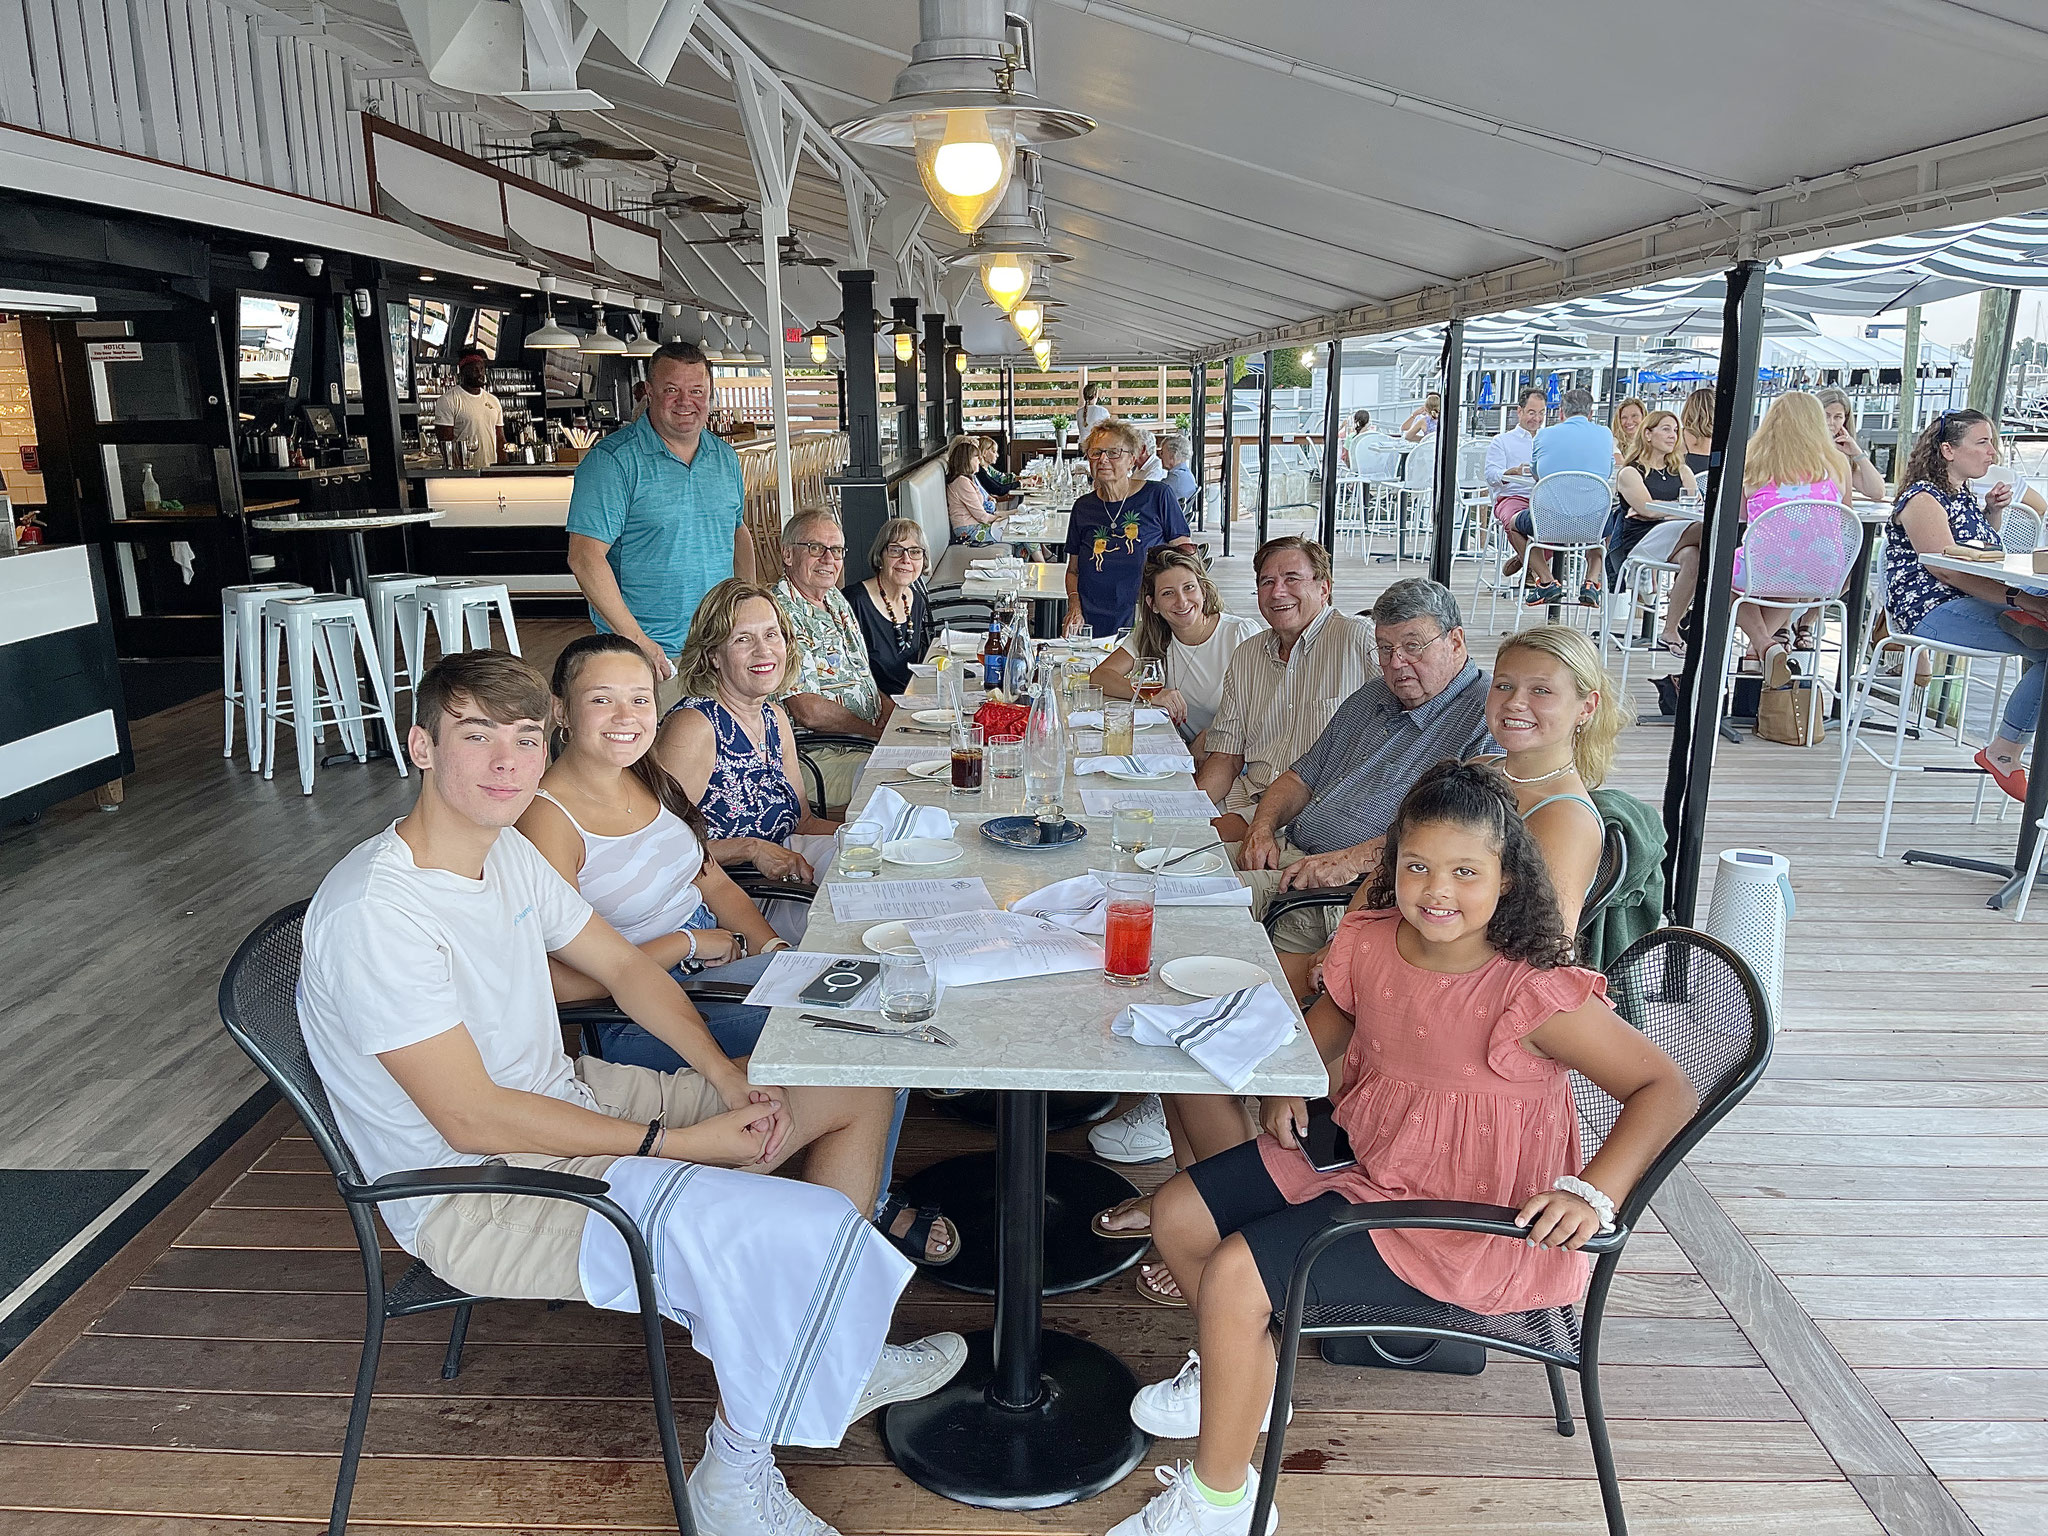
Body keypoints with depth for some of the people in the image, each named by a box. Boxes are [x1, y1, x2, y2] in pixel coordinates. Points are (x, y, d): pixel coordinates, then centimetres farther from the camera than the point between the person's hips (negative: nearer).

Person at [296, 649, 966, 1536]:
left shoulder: (505, 849, 2)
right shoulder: (374, 915, -26)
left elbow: (622, 967, 9)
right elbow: (473, 1121, -26)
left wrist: (734, 1083, -5)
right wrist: (675, 1142, -22)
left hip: (567, 1102, 9)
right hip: (476, 1194, -9)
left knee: (858, 1087, 7)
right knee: (805, 1230, -26)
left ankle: (831, 1357, 20)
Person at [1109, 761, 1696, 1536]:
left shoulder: (1535, 993, -26)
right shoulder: (1370, 943, -7)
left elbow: (1668, 1089, -22)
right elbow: (1330, 1026, 15)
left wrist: (1590, 1195, -32)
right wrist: (1291, 1086, -2)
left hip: (1471, 1225, -7)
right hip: (1372, 1168, 8)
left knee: (1234, 1276, -19)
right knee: (1178, 1214, 7)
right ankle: (1247, 1378, 34)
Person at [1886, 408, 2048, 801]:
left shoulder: (1965, 497, 19)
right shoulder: (1923, 499, -8)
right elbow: (1948, 569, -20)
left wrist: (1993, 512, 15)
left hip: (1971, 604, 9)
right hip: (1932, 611, -9)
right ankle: (2003, 752, -10)